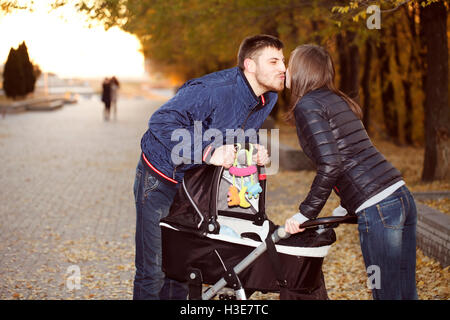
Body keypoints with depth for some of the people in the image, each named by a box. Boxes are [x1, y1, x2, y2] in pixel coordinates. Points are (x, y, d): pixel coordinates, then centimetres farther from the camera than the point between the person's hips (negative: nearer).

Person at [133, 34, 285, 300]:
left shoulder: (269, 98, -4)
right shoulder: (215, 90, -30)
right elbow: (162, 122, -30)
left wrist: (255, 151, -12)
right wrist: (207, 151, -40)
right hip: (161, 178, -7)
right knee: (154, 270, -5)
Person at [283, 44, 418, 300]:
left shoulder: (306, 105, -6)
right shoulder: (337, 100, 21)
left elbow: (330, 165, -16)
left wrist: (306, 213, -9)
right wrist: (348, 206, 25)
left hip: (377, 210, -9)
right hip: (402, 196, 9)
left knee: (387, 294, -1)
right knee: (406, 293, 15)